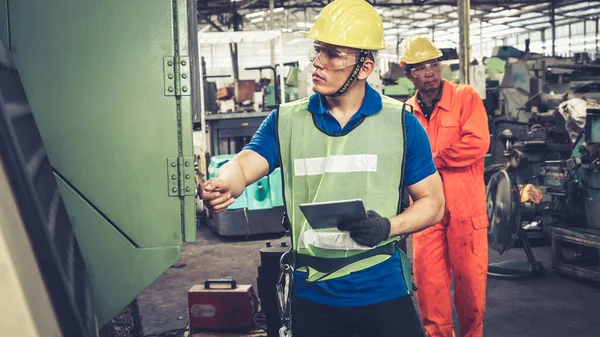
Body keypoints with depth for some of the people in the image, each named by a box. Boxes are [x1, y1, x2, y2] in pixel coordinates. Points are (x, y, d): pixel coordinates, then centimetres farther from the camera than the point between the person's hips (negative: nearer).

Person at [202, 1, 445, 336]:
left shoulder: (401, 123, -3)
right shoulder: (285, 120, 2)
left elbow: (433, 202, 1)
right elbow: (244, 164, -12)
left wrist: (388, 227, -18)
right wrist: (221, 186, -35)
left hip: (384, 291, -1)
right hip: (312, 294, 2)